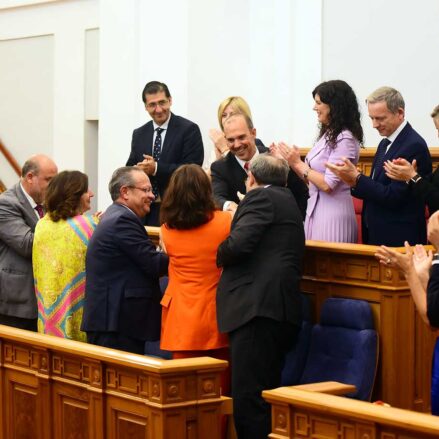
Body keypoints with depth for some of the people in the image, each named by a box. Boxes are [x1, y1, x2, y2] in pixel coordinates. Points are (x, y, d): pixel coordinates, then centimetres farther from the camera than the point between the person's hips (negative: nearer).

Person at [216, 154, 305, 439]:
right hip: (281, 311, 10)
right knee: (264, 395, 9)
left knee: (249, 397, -14)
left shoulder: (260, 197, -1)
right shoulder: (286, 201, 27)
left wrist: (220, 255, 6)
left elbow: (239, 244, -14)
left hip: (257, 307, -10)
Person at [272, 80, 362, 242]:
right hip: (315, 210, 8)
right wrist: (290, 161, 3)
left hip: (333, 214, -8)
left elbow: (327, 184, -18)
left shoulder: (345, 139, -15)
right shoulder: (328, 135, 12)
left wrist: (298, 163, -11)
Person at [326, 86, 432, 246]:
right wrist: (353, 182, -5)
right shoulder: (385, 143, 13)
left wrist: (356, 178, -19)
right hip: (375, 236, 8)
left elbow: (393, 197, -20)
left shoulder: (414, 146, -16)